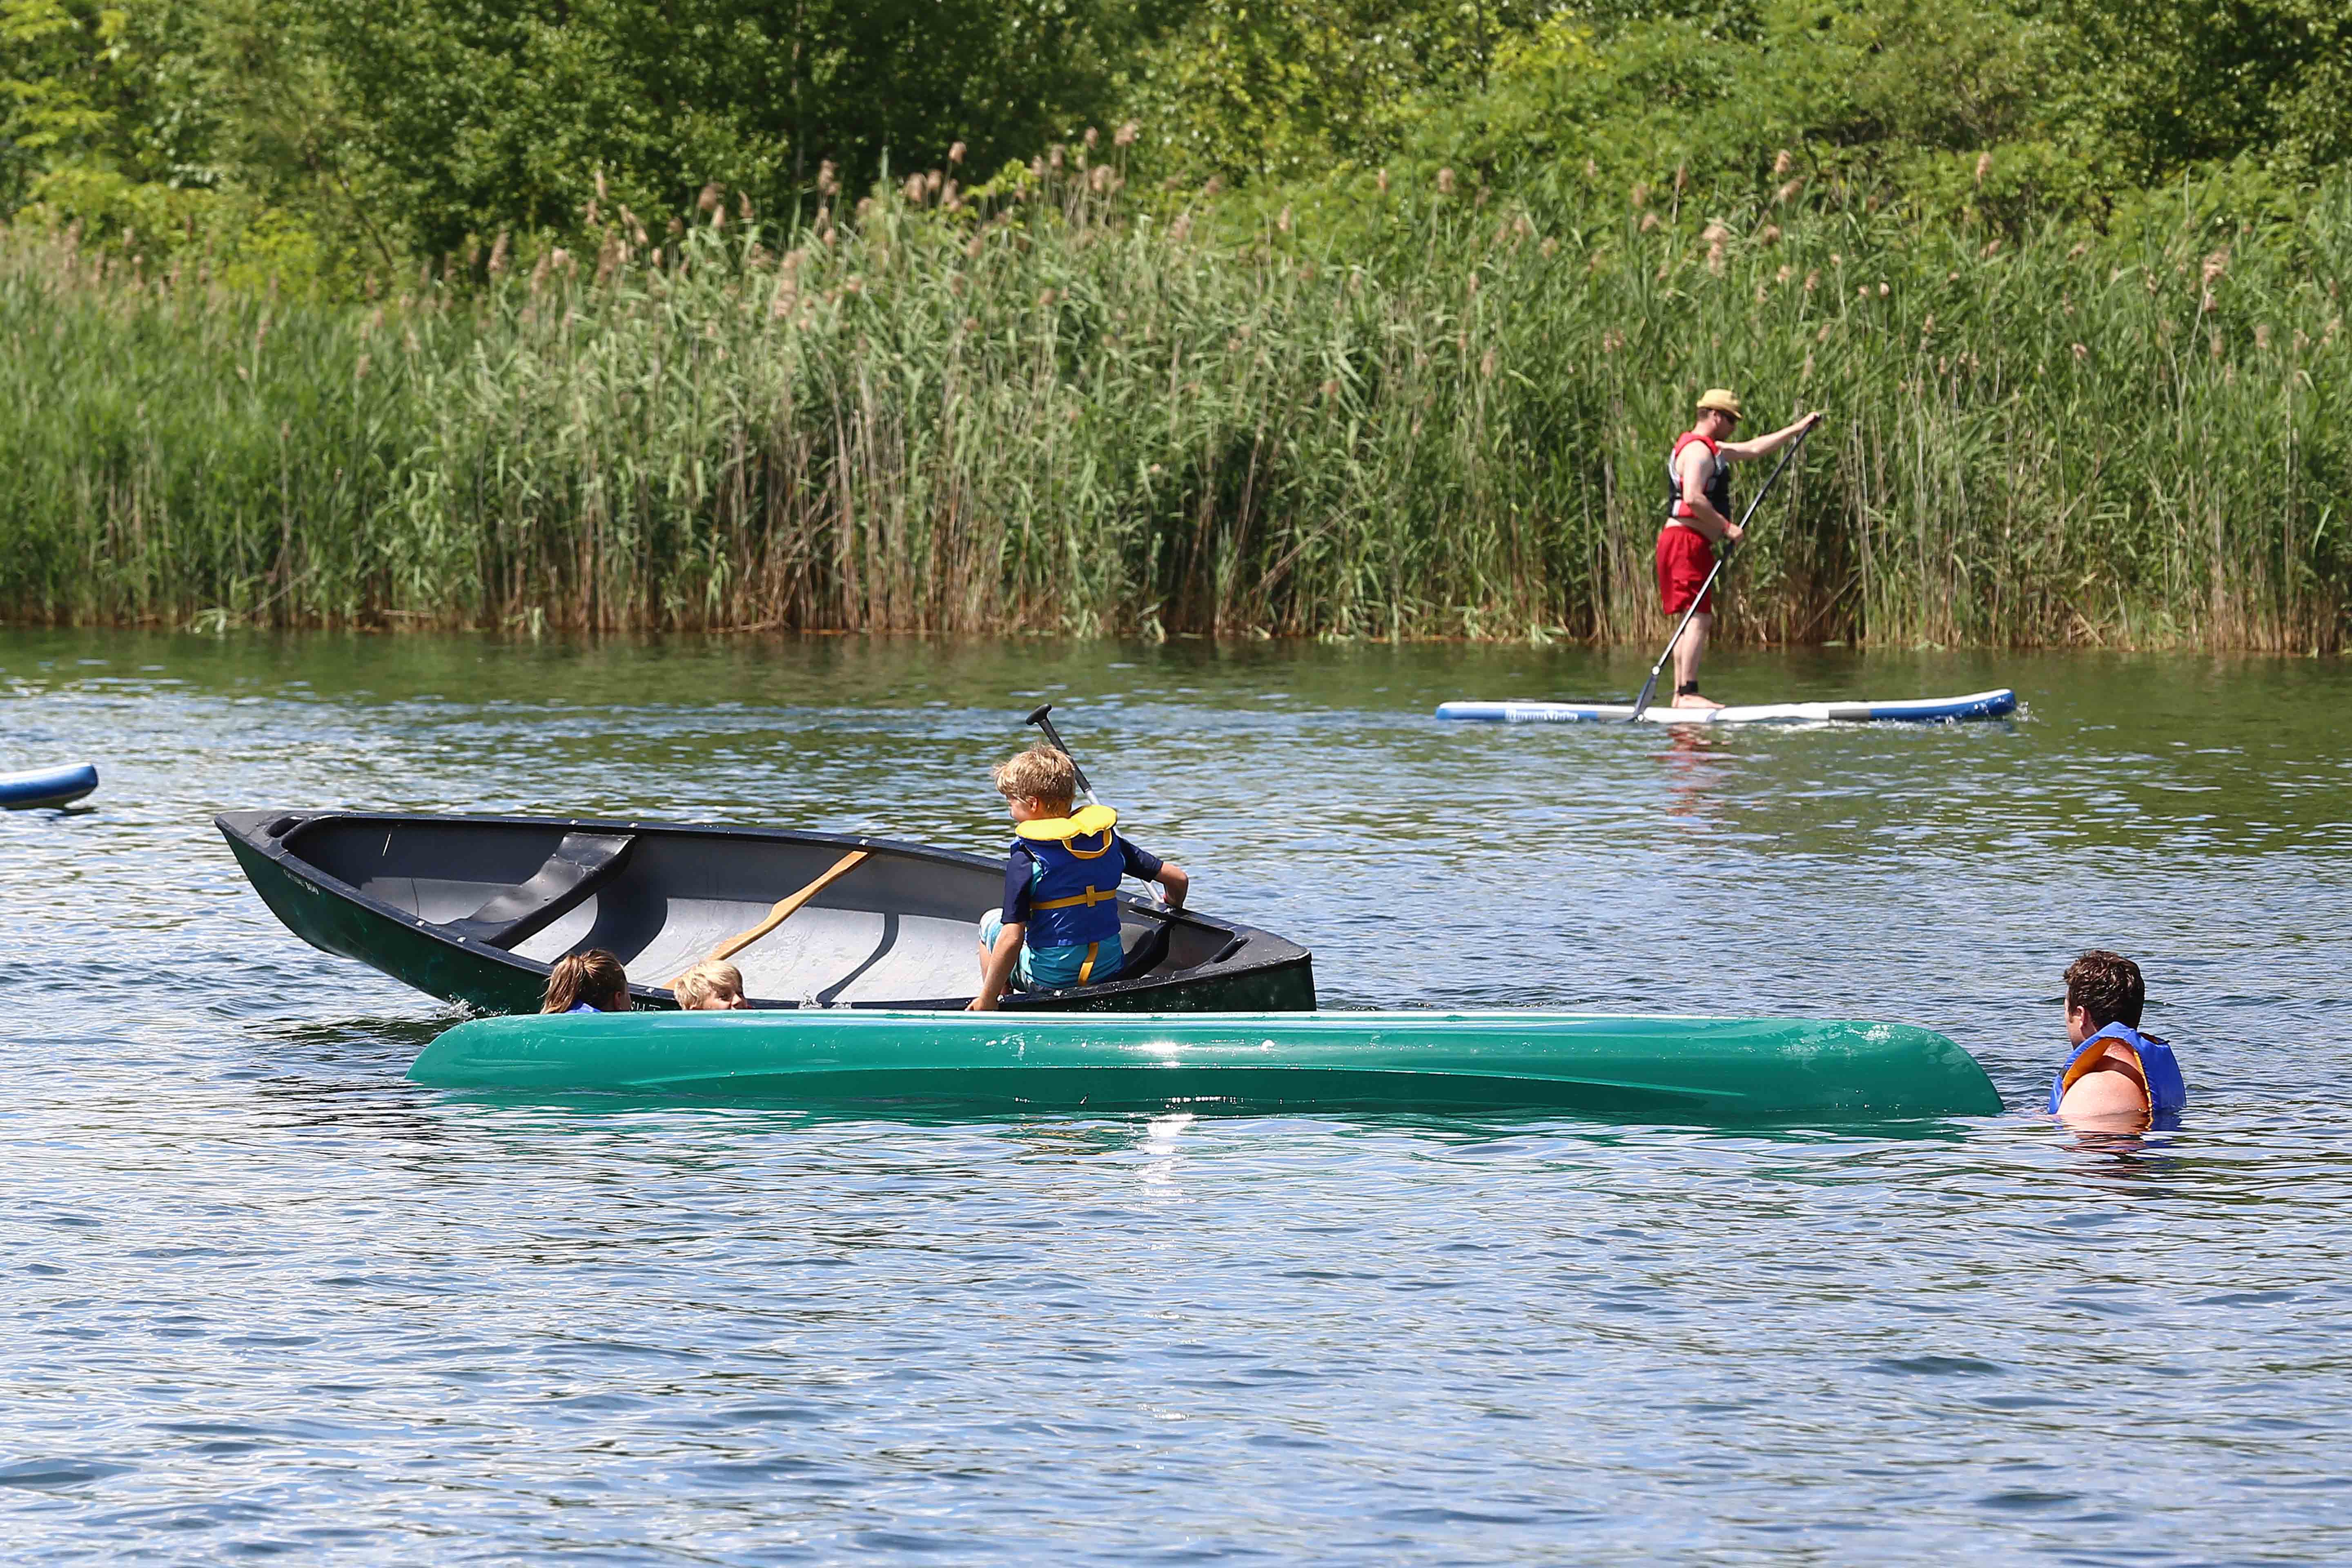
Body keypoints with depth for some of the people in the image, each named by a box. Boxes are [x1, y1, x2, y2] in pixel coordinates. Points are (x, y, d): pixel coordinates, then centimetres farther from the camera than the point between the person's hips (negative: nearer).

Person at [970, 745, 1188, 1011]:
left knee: (991, 921, 22)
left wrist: (987, 999, -13)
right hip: (1109, 970, 5)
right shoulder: (1109, 841, -1)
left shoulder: (1025, 861, -17)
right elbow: (1178, 878, 2)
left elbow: (1012, 939, -22)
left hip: (1049, 979, -5)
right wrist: (1174, 915, 24)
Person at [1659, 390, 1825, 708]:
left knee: (1697, 621, 9)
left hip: (1692, 546, 11)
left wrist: (1799, 429, 32)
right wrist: (1726, 528, -17)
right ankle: (1688, 693, -22)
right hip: (1687, 540, -11)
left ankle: (1680, 694, 8)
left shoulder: (1711, 449, 23)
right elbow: (1693, 499, -24)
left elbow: (1754, 449, 31)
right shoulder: (1698, 450, -11)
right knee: (1699, 618, -16)